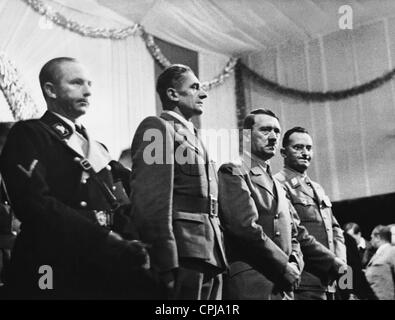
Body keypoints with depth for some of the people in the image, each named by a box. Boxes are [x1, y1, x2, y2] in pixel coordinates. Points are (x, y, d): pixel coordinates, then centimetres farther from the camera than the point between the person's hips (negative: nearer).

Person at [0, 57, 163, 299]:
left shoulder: (96, 147, 24)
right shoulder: (29, 135, 2)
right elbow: (34, 204, -13)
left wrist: (126, 247, 1)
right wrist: (105, 239, -17)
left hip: (105, 272, 6)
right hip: (55, 274, -6)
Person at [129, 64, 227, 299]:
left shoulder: (193, 134, 24)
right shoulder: (158, 127, -3)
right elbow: (151, 201, -14)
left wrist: (218, 255, 13)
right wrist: (167, 262, -20)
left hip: (210, 255, 8)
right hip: (184, 254, -8)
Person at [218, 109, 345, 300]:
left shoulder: (277, 186, 24)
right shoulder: (233, 172, -4)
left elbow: (297, 233, 21)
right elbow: (245, 227, -15)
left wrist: (335, 266, 8)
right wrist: (284, 266, -12)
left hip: (283, 287, 8)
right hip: (252, 286, -8)